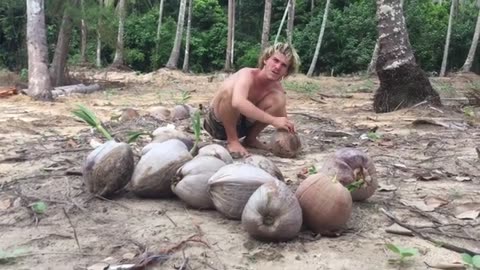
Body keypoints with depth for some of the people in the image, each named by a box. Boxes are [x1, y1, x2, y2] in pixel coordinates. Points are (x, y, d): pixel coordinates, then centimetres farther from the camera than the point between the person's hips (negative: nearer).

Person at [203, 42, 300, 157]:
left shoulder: (277, 89, -7)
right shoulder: (248, 74, -27)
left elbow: (283, 120, -3)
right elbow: (238, 103, -48)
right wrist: (273, 120, -50)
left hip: (241, 124, 5)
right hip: (217, 123, -5)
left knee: (278, 99, -16)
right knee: (230, 89, -36)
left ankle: (250, 139, 1)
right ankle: (232, 140, -18)